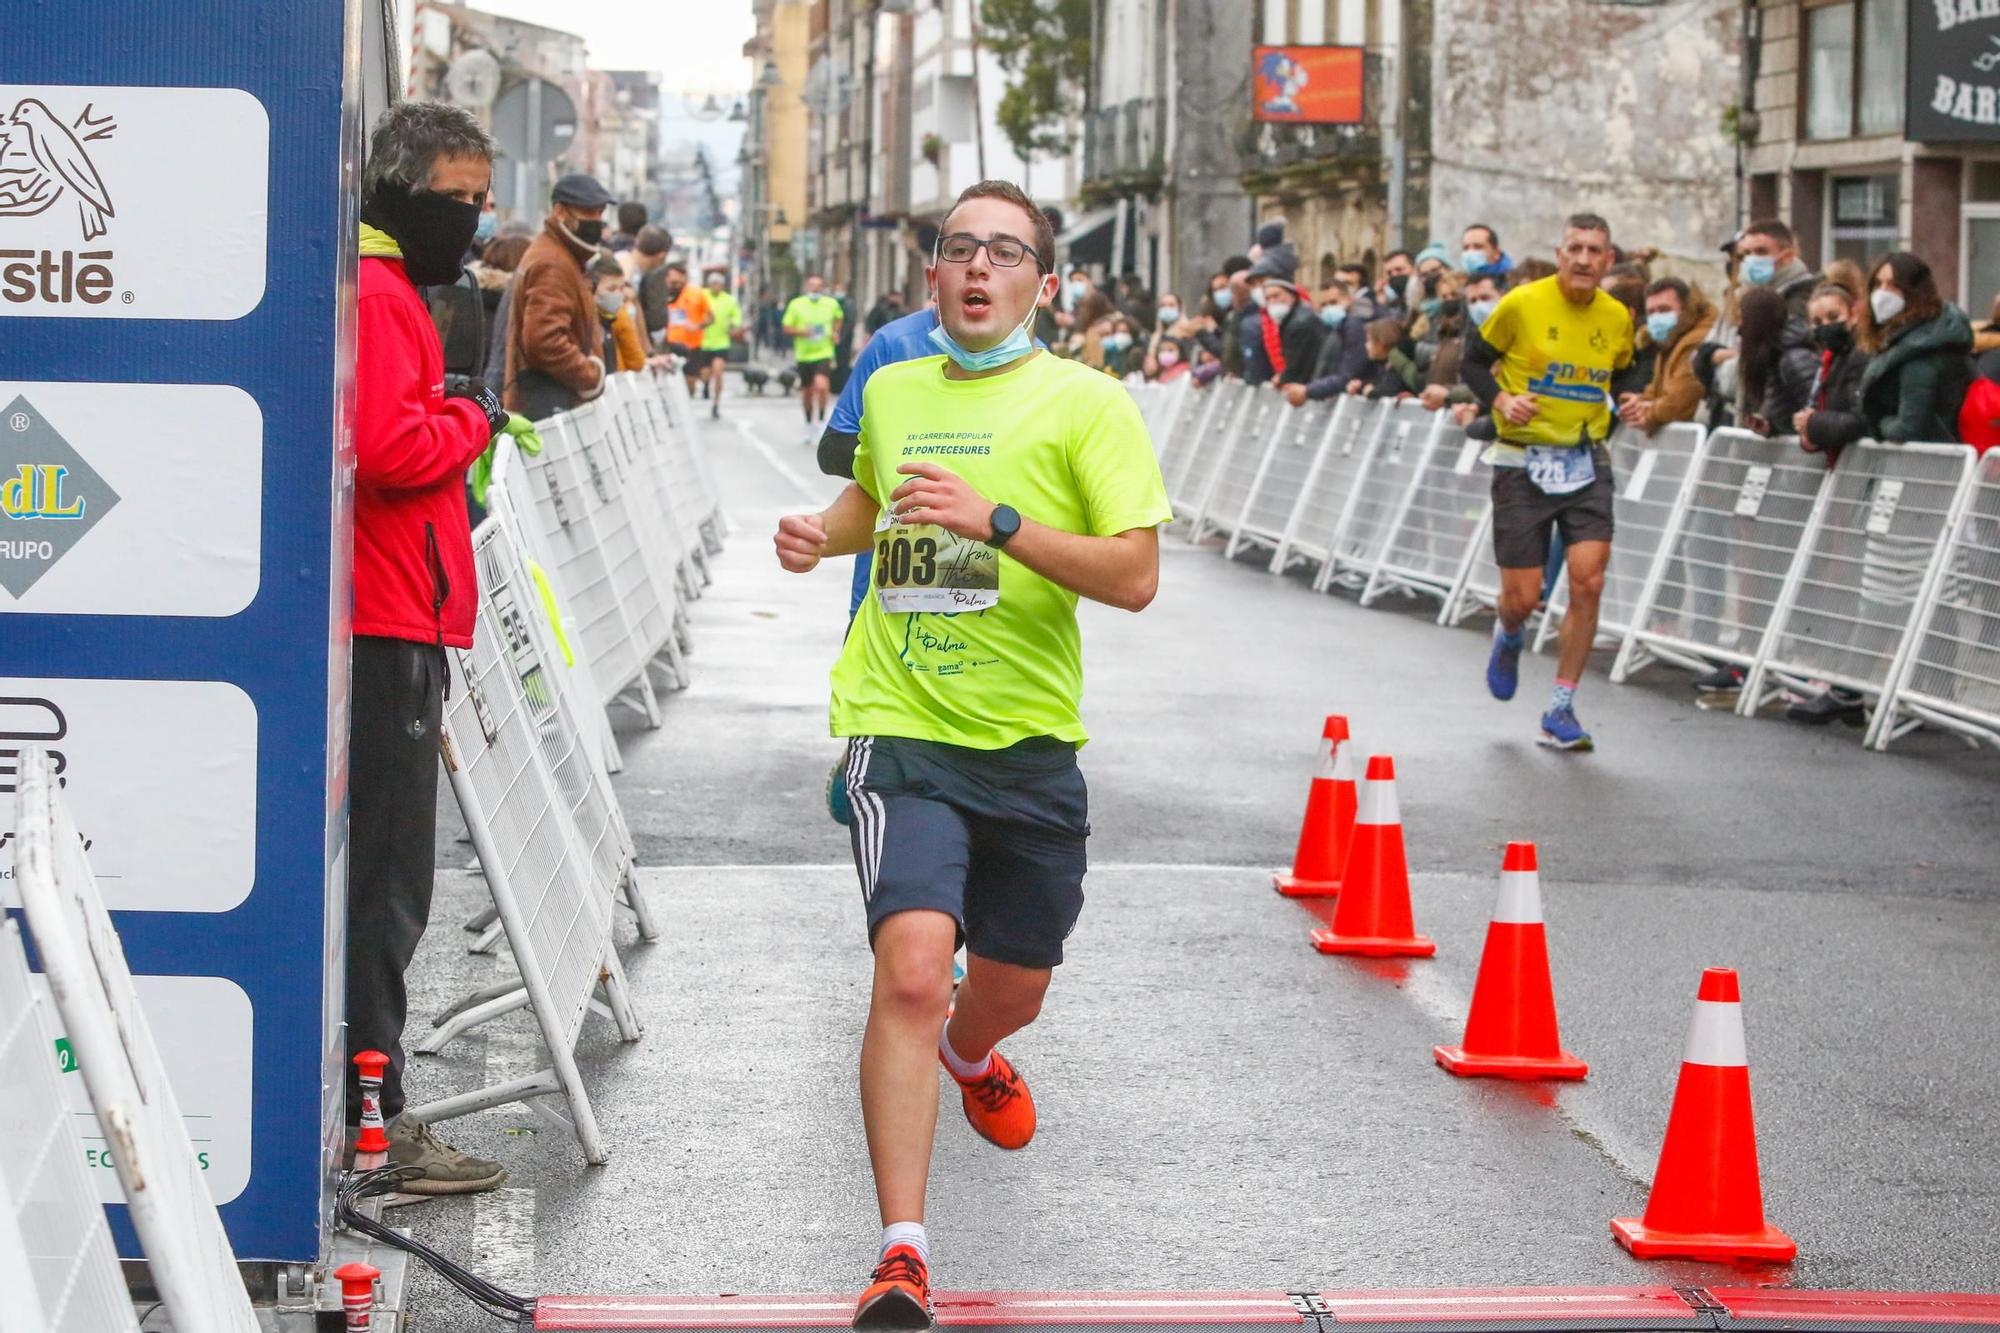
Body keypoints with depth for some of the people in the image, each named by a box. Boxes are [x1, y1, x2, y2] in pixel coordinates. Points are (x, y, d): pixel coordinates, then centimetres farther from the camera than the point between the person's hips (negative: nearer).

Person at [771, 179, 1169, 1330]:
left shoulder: (1087, 403, -4)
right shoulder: (892, 391, 9)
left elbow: (1136, 575, -14)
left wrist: (994, 519, -24)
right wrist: (823, 534, 9)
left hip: (1031, 741, 0)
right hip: (903, 728, 0)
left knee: (1013, 987, 17)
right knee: (911, 965, -21)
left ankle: (969, 1053, 57)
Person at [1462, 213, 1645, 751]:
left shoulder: (1617, 318, 3)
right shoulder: (1521, 304, -9)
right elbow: (1474, 360, 2)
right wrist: (1500, 400, -16)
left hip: (1586, 461, 3)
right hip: (1523, 462, -3)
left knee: (1588, 582, -11)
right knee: (1522, 596, -2)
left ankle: (1560, 711, 2)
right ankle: (1508, 637, 39)